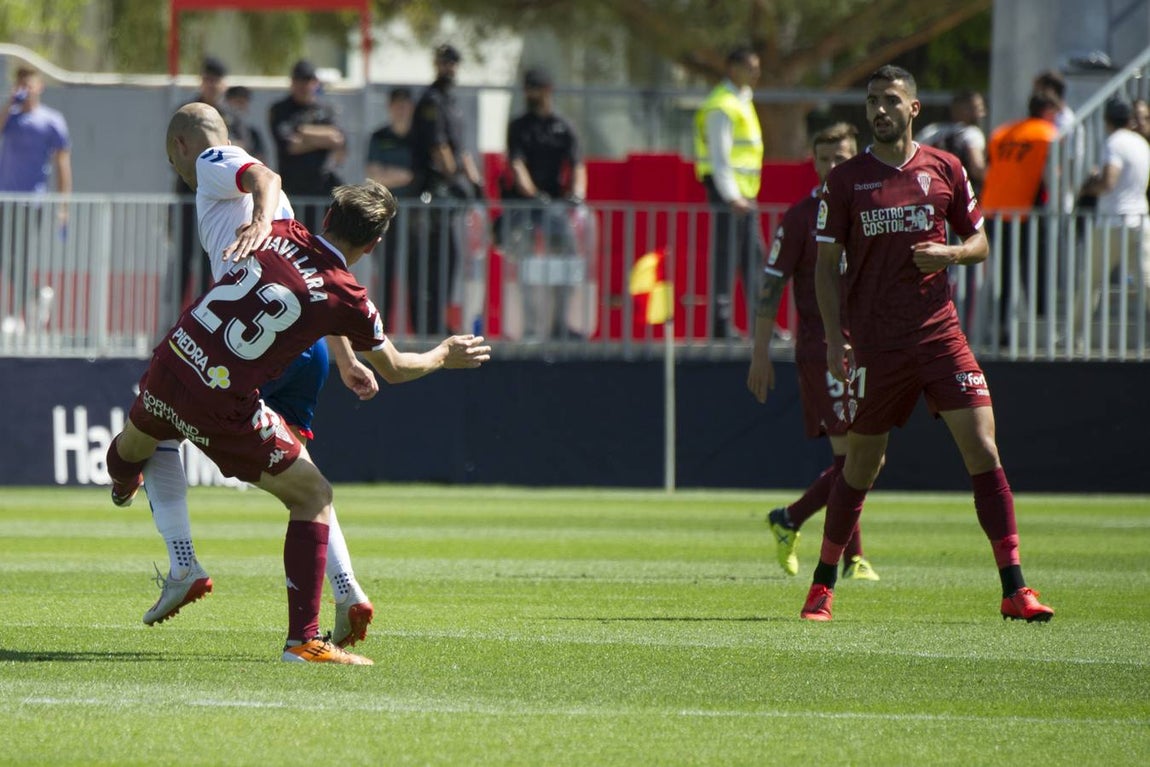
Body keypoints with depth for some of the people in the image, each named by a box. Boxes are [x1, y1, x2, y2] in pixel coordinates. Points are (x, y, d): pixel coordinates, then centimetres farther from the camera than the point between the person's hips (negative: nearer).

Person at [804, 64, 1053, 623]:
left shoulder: (945, 170, 6)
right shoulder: (845, 181, 3)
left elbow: (979, 242, 14)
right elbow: (827, 267, 5)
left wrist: (949, 253, -8)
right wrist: (835, 340, -4)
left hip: (938, 331, 1)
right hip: (874, 341, -1)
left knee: (982, 448, -10)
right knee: (861, 465, 6)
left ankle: (1014, 589, -10)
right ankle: (822, 586, 22)